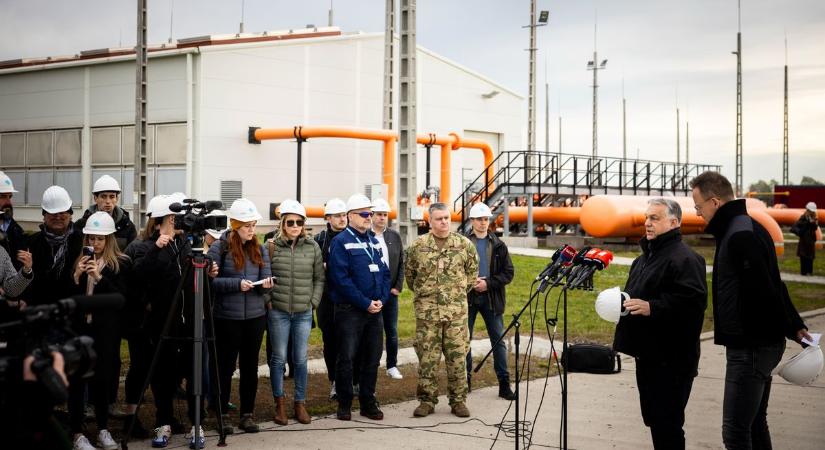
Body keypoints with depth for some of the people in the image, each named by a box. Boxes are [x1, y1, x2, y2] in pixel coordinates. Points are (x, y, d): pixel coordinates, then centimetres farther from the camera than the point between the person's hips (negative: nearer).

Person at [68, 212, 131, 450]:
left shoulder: (121, 263, 0)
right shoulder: (78, 260, 5)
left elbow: (121, 297, -8)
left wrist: (99, 277, -19)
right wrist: (76, 276, -14)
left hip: (106, 329, -1)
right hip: (78, 326, 1)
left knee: (102, 378, 6)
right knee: (76, 379, 0)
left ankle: (103, 430, 20)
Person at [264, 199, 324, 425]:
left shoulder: (312, 247, 3)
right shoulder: (272, 246, -2)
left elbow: (319, 278, 9)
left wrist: (313, 302, 2)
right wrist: (268, 301, -4)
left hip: (304, 313, 1)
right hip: (278, 312, -1)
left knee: (301, 359, 5)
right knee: (279, 358, 5)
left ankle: (300, 404, 16)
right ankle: (279, 403, 18)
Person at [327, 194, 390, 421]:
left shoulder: (374, 241, 13)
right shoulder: (341, 241, -8)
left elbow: (385, 272, 14)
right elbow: (341, 278, -16)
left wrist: (381, 299, -3)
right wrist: (365, 303, -16)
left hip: (375, 310, 6)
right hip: (350, 310, -6)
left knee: (372, 358, 10)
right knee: (346, 357, 0)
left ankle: (368, 402, 20)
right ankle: (344, 404, 11)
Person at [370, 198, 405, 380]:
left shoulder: (395, 236, 8)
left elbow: (401, 263, 9)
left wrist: (398, 287, 1)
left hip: (390, 291, 4)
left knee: (392, 331, 9)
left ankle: (392, 366, 19)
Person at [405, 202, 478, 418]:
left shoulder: (464, 245, 2)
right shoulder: (417, 246, 1)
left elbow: (472, 272, 14)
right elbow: (409, 273, 13)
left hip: (457, 311, 0)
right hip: (427, 311, 0)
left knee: (457, 356, 4)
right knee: (427, 357, 3)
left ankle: (458, 400, 14)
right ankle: (427, 400, 13)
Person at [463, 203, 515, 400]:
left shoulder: (498, 245, 5)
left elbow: (508, 273, 3)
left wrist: (488, 283, -10)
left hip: (491, 298, 1)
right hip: (468, 297, -1)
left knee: (499, 340, 1)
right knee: (464, 339, 7)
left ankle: (504, 384, 5)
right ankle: (465, 379, 20)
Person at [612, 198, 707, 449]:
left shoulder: (684, 258, -14)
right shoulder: (645, 257, 18)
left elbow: (694, 301, -26)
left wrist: (652, 308, -28)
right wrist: (622, 302, 13)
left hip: (672, 359, -10)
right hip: (647, 353, 10)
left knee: (666, 422, -5)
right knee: (652, 417, 17)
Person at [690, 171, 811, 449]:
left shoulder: (740, 236, -19)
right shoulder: (748, 228, 15)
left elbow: (765, 292, -21)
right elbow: (771, 287, 17)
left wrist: (790, 329, -10)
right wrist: (795, 326, 14)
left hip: (750, 348, -11)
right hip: (761, 343, 11)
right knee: (755, 426, 18)